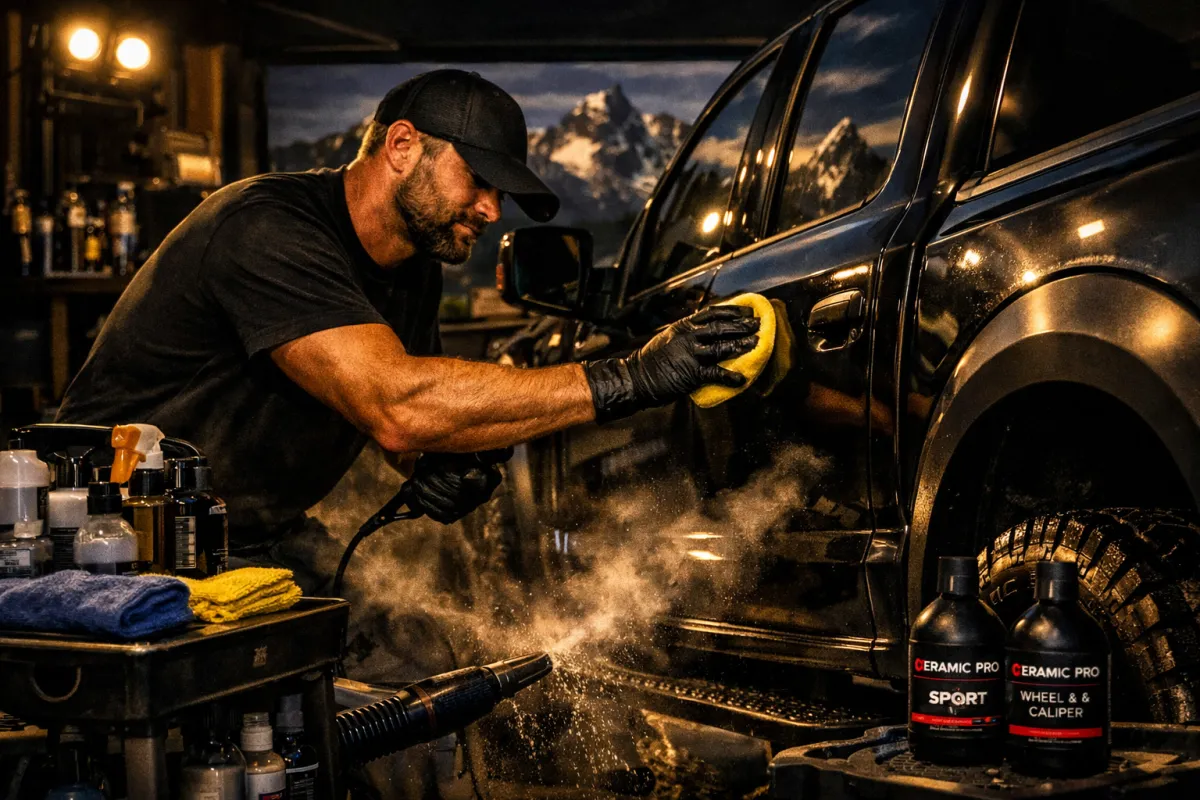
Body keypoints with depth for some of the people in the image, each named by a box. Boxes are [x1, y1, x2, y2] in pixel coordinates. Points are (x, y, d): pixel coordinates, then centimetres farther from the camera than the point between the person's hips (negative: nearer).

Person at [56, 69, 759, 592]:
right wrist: (624, 381, -39)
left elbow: (427, 411, 17)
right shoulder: (267, 230, -25)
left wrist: (452, 466, -10)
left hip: (257, 549, 8)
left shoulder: (415, 269, 5)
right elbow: (393, 403, -38)